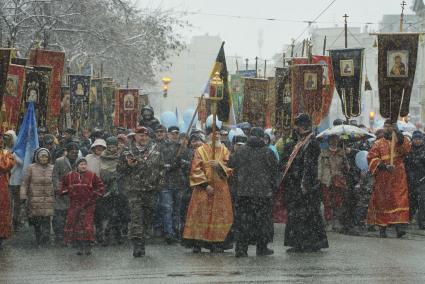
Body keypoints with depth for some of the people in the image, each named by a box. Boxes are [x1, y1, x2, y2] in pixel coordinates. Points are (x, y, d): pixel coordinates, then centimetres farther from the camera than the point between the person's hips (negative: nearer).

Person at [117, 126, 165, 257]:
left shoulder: (155, 149, 8)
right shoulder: (127, 151, 2)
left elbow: (161, 167, 15)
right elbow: (119, 169, 5)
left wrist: (160, 182, 5)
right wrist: (129, 165, -14)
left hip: (151, 189, 3)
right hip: (134, 189, -3)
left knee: (148, 216, 9)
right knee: (136, 216, -14)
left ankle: (141, 240, 24)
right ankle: (137, 244, -19)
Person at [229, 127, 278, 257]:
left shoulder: (240, 151, 3)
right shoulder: (267, 152, -5)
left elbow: (231, 164, 14)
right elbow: (274, 170, 0)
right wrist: (273, 185, 13)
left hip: (243, 191, 2)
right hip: (263, 192, -2)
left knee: (243, 219, 5)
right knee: (262, 219, 8)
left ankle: (241, 249, 1)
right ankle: (262, 247, 13)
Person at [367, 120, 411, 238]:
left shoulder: (399, 142, 11)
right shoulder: (378, 144, 9)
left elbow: (406, 148, -12)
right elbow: (372, 158, -3)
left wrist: (398, 133, -20)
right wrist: (384, 166, -17)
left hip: (398, 178, 0)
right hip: (383, 178, 0)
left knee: (399, 200, -10)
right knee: (383, 201, 0)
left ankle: (399, 226, -17)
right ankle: (382, 228, 5)